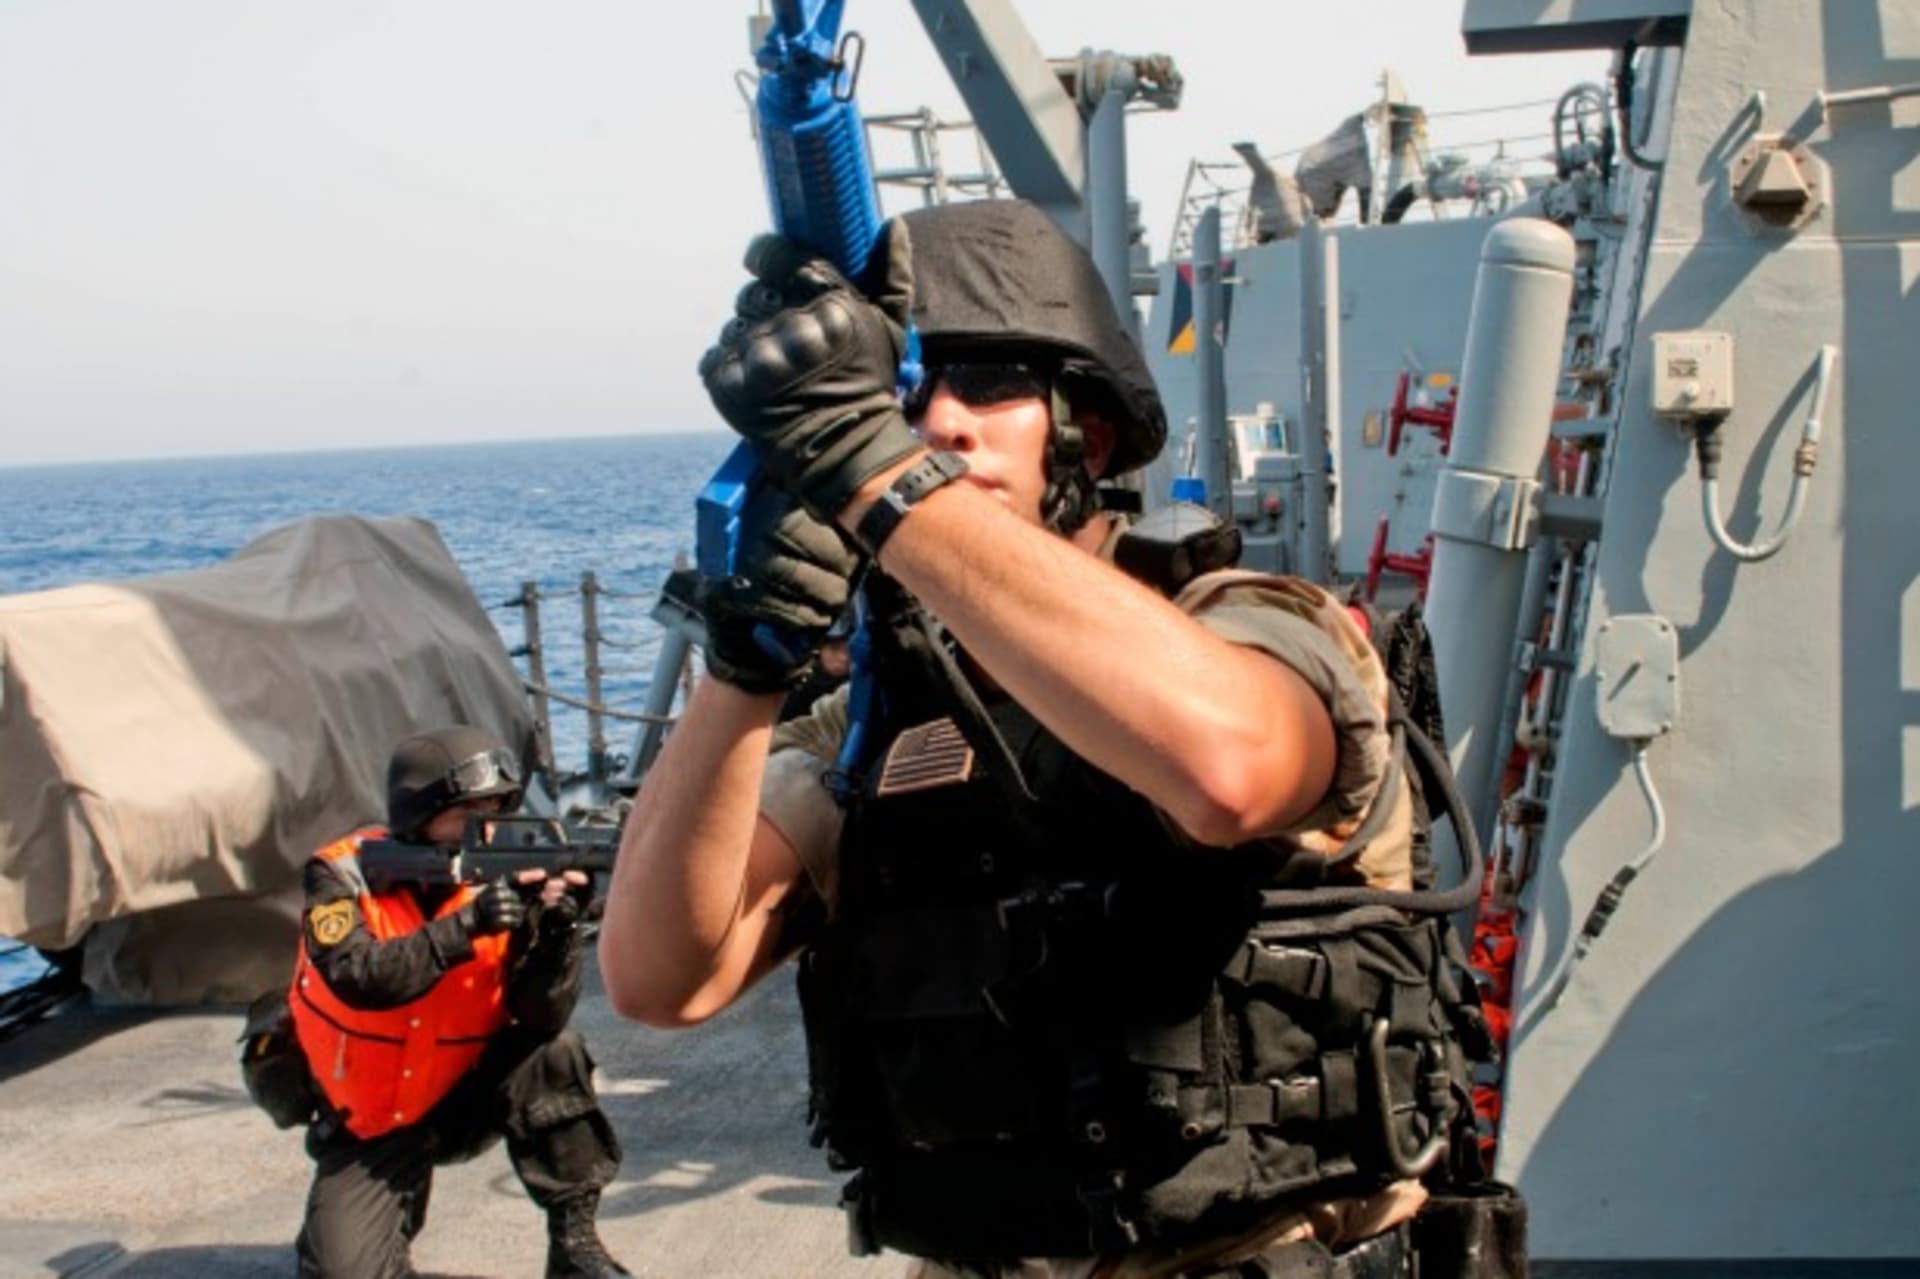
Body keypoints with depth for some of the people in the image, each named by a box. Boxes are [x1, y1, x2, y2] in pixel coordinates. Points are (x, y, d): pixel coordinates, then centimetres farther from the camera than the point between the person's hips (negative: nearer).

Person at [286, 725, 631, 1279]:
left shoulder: (502, 877, -13)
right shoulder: (345, 875, -16)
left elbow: (541, 1018, -21)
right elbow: (361, 980, -33)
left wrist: (559, 928, -38)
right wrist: (466, 926, -41)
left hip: (467, 1096, 1)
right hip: (370, 1123, -1)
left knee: (555, 1053, -27)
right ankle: (400, 1191, 18)